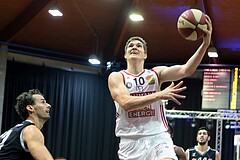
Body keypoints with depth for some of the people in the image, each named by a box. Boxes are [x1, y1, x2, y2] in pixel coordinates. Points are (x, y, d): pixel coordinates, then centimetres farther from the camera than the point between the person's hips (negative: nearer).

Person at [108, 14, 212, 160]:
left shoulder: (156, 73, 7)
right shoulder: (116, 77, 4)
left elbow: (186, 70, -9)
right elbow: (126, 103, -14)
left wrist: (205, 44, -23)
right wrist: (160, 95, -18)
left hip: (158, 138, 0)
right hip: (130, 141, 0)